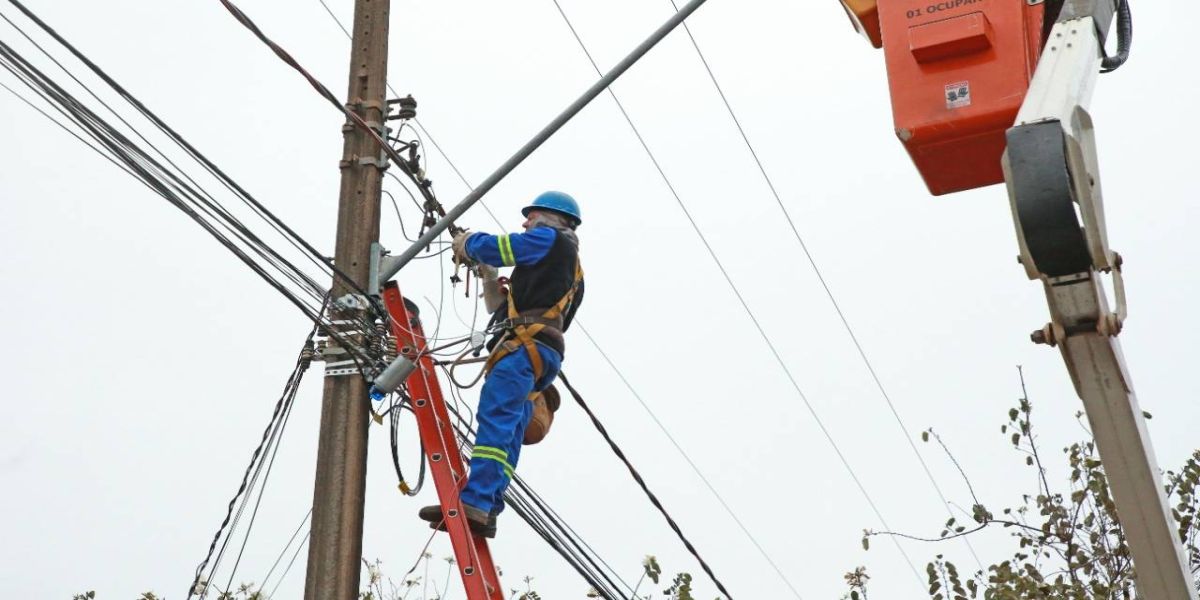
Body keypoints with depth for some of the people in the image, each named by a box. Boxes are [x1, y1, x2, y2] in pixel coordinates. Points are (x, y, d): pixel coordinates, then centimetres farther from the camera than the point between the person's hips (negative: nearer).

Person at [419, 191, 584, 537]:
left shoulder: (551, 239, 10)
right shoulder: (569, 273, 37)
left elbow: (491, 248, 1)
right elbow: (503, 312, 36)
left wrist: (466, 242, 22)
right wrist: (487, 275, 34)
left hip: (526, 346, -10)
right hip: (541, 356, 10)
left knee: (494, 421, -22)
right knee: (506, 436, -2)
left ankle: (474, 504, -34)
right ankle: (486, 512, -11)